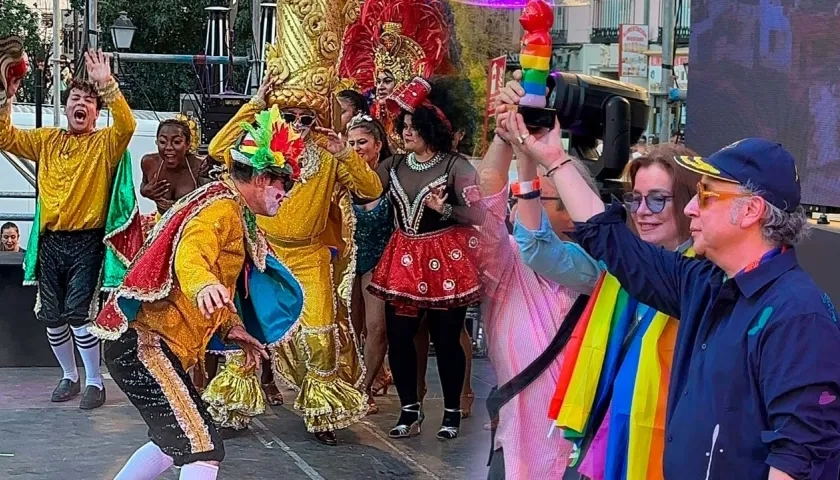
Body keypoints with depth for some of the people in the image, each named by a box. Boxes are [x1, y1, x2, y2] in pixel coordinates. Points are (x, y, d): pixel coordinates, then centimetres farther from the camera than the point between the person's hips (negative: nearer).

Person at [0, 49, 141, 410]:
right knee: (52, 316, 8)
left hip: (86, 242, -4)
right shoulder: (47, 141, 11)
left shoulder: (105, 144, -1)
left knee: (79, 314, -11)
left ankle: (94, 381, 5)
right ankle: (69, 376, 27)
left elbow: (127, 126, -21)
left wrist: (107, 85, -30)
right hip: (50, 241, 4)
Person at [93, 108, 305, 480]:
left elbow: (225, 283, 27)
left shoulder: (235, 214, 20)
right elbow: (189, 255, -34)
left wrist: (233, 329, 9)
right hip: (144, 343, -11)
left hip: (149, 343, 11)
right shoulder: (223, 208, -13)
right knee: (203, 449, -15)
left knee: (175, 443, 25)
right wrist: (203, 285, -56)